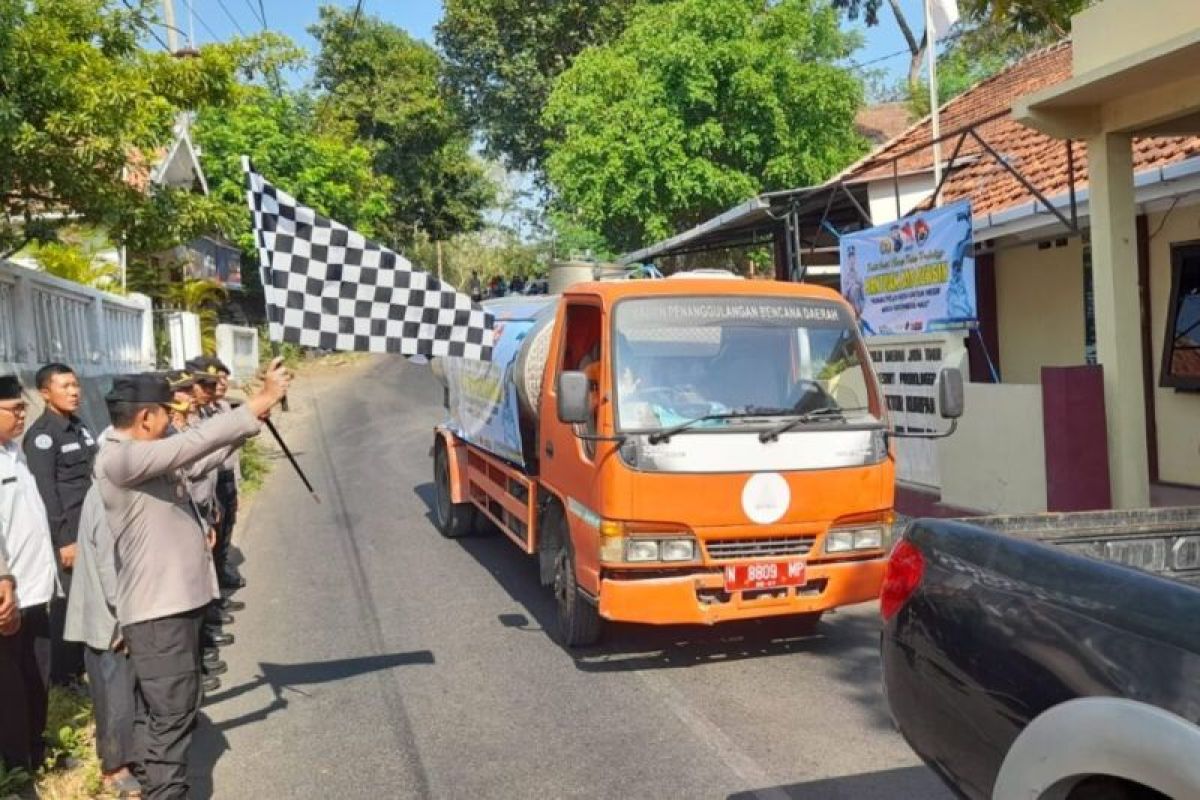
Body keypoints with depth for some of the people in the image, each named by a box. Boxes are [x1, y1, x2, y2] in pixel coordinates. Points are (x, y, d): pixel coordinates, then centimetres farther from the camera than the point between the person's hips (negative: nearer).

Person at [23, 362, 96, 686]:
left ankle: (82, 663, 25)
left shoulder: (80, 427, 13)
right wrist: (63, 539, -18)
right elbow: (44, 491, -15)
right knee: (67, 602, 0)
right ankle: (63, 673, 12)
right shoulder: (41, 434, -11)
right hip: (69, 533, -7)